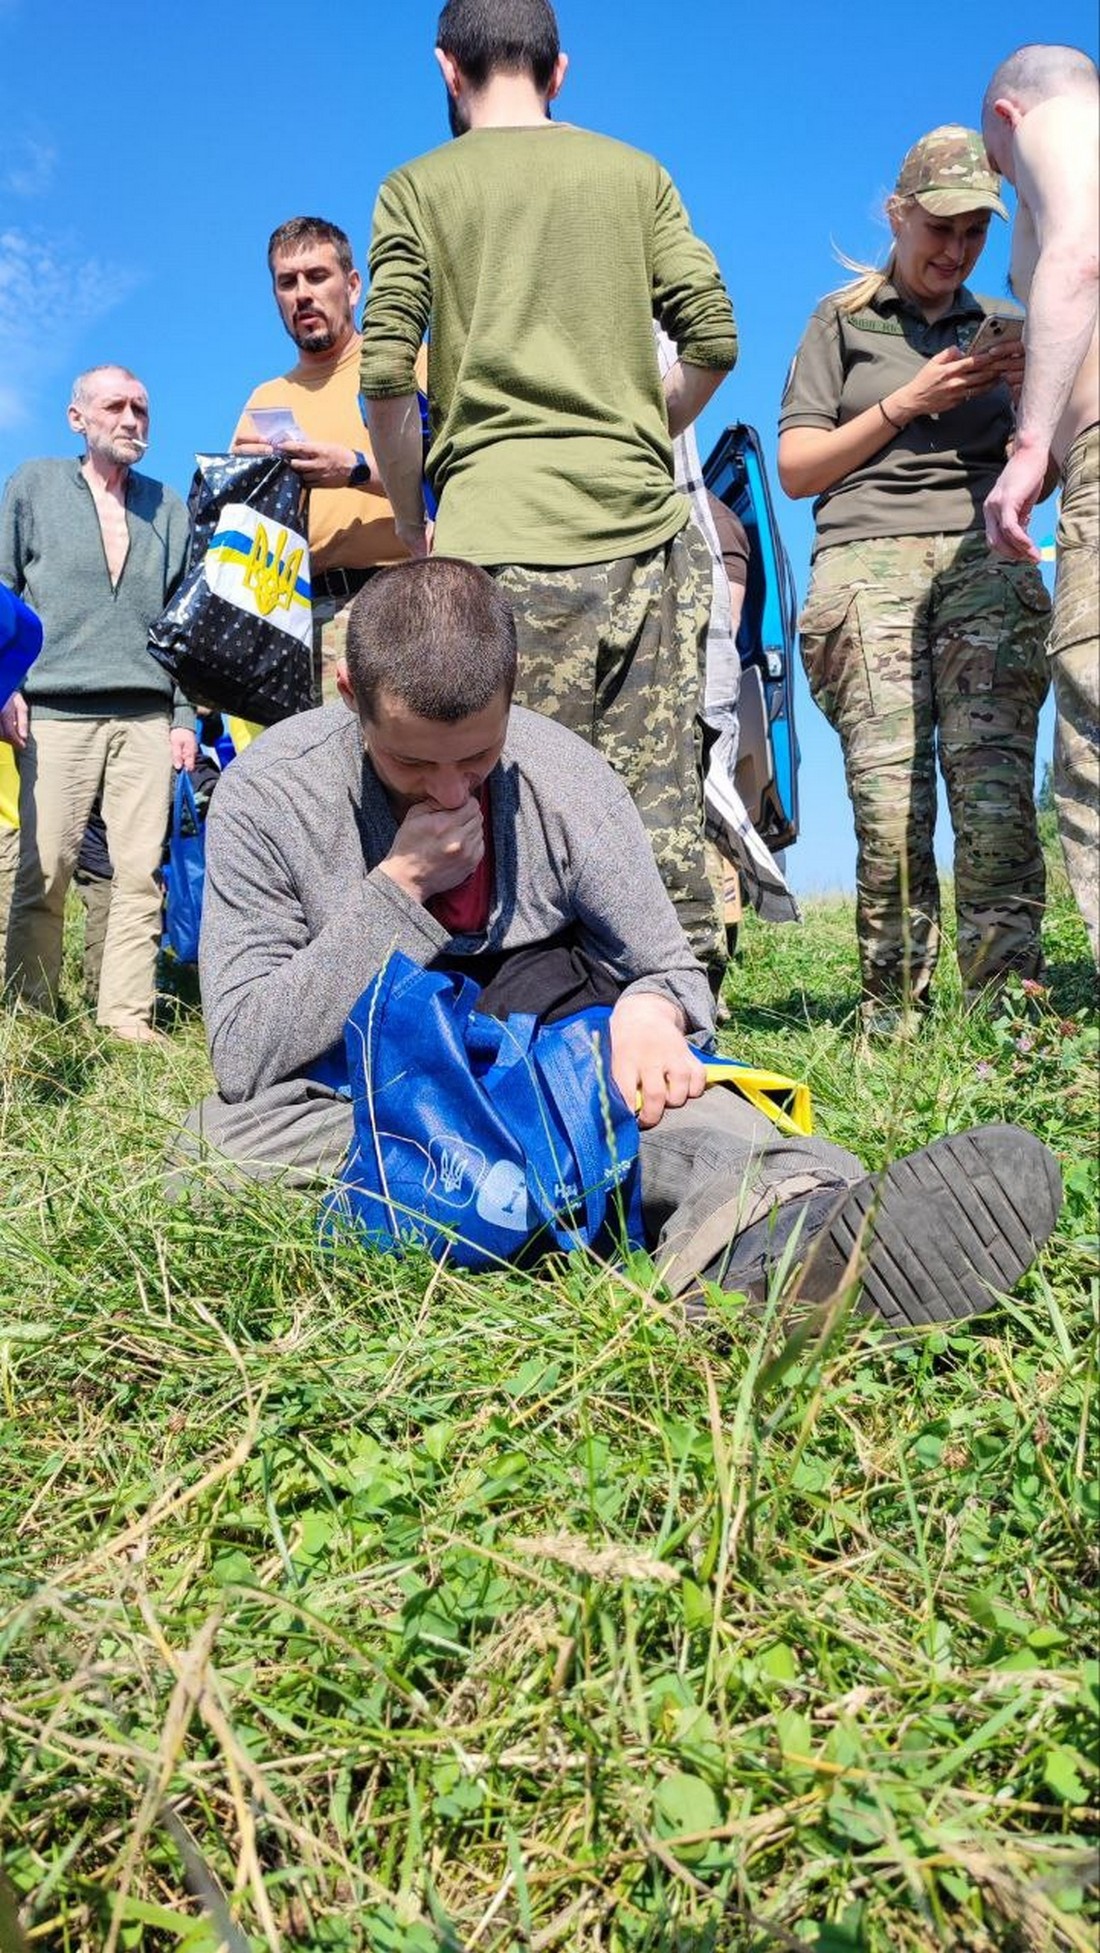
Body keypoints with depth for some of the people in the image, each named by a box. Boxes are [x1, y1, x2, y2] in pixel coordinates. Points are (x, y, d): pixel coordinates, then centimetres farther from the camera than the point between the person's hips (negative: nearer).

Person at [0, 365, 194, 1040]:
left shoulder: (169, 507, 18)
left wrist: (186, 715, 7)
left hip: (147, 717, 2)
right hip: (55, 713, -2)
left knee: (141, 873, -5)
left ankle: (127, 1017, 0)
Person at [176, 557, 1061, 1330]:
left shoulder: (569, 780, -9)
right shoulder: (267, 795, -13)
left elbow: (672, 974, 0)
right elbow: (242, 1054, -15)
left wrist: (649, 1012, -27)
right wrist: (396, 887, -24)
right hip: (336, 1100, -1)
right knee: (223, 1139, -35)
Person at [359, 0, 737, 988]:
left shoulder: (419, 188, 9)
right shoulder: (636, 174, 15)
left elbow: (385, 374, -1)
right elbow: (714, 338, 8)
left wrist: (412, 524, 10)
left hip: (498, 530, -2)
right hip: (644, 525, 3)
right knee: (662, 801, 2)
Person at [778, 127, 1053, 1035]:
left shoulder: (1003, 326, 27)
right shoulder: (844, 320, 19)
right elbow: (797, 468, 9)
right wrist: (906, 403, 1)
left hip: (987, 560, 2)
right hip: (869, 560, -2)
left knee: (997, 797, -15)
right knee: (888, 807, -14)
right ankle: (892, 1020, -10)